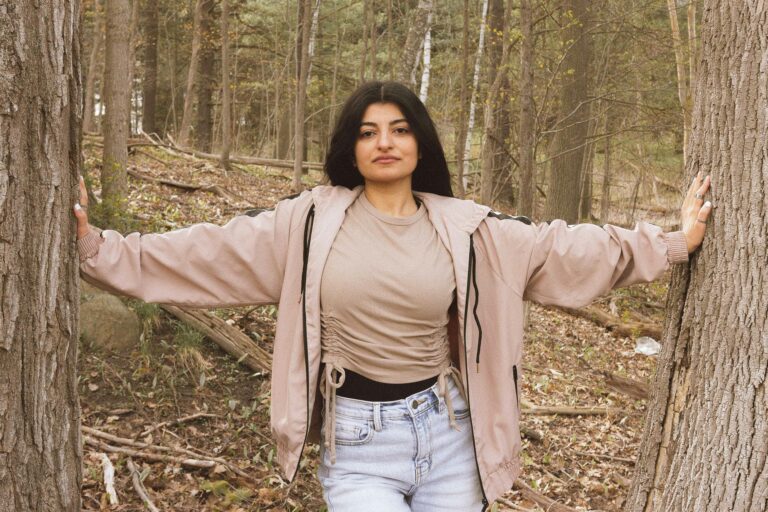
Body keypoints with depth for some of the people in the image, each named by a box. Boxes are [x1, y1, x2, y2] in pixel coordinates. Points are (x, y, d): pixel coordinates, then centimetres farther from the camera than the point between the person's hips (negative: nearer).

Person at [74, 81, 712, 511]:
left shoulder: (466, 229, 1)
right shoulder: (311, 222, -3)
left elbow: (564, 248, 6)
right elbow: (205, 253, -3)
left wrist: (671, 245, 5)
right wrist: (98, 248, -7)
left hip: (447, 431, 3)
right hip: (357, 442, -2)